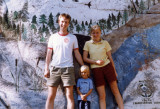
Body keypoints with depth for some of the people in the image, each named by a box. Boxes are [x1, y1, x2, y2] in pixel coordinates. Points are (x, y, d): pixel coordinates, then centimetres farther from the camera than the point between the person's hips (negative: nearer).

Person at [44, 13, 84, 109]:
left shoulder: (73, 38, 9)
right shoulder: (53, 37, 11)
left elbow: (77, 54, 10)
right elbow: (49, 54, 10)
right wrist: (46, 68, 2)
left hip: (68, 68, -1)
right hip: (54, 68, 1)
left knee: (70, 95, -4)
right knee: (51, 96, 1)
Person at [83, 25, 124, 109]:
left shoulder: (105, 43, 7)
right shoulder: (87, 43, 5)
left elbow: (110, 57, 9)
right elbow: (85, 58, 3)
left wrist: (114, 70, 10)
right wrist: (96, 62, -10)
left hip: (107, 66, 1)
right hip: (96, 69, -1)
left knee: (115, 91, 1)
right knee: (102, 95, -1)